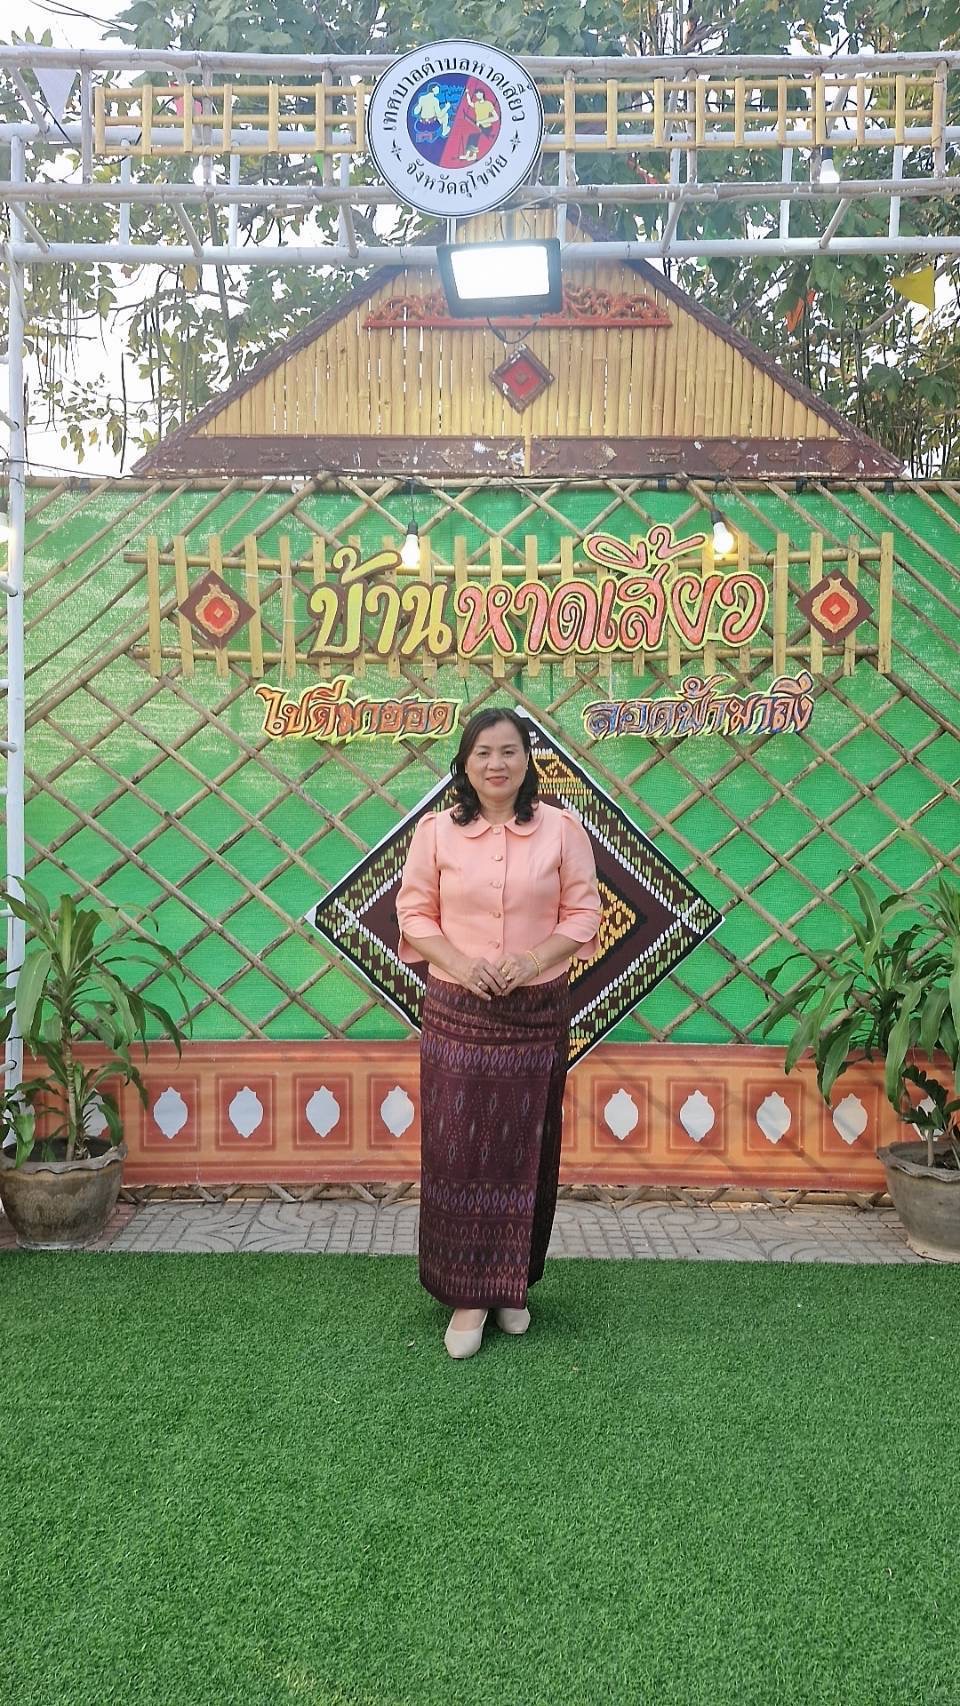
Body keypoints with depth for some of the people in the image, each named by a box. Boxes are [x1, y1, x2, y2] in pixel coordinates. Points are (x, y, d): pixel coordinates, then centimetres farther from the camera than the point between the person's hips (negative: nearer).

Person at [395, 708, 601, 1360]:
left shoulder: (562, 828, -1)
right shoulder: (436, 830, -1)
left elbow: (583, 912, 0)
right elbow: (415, 913, 1)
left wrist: (533, 961, -16)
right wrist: (460, 963, -15)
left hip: (538, 1013, 0)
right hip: (456, 1013, 0)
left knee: (525, 1149, 8)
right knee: (458, 1149, 1)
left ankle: (513, 1285, 24)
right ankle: (468, 1293, 14)